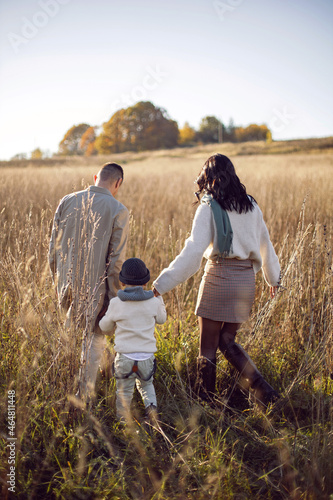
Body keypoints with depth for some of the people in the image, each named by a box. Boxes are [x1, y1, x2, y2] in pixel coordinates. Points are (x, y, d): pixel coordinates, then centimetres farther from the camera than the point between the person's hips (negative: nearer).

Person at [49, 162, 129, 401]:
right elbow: (116, 259, -13)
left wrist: (59, 280, 17)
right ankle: (85, 394, 20)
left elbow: (54, 246, 4)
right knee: (95, 337, 13)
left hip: (70, 284, 5)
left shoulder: (67, 201, -1)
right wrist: (113, 296, -4)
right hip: (97, 286, -4)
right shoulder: (118, 210, -13)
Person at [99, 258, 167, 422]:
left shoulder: (116, 303, -7)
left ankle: (123, 419, -1)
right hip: (147, 357, 2)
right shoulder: (153, 302, -4)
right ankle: (151, 406, 4)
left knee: (124, 391, 12)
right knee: (146, 384, 24)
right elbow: (161, 319, 17)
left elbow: (104, 326, 7)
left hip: (124, 358, -2)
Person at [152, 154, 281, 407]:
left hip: (219, 276, -5)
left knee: (208, 346, 7)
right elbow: (265, 245, 17)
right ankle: (263, 389, 6)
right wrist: (273, 278, 33)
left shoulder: (209, 208, -8)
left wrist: (161, 284, -18)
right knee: (227, 341, 18)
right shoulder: (250, 205, 8)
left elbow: (193, 252, -18)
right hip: (246, 279, 6)